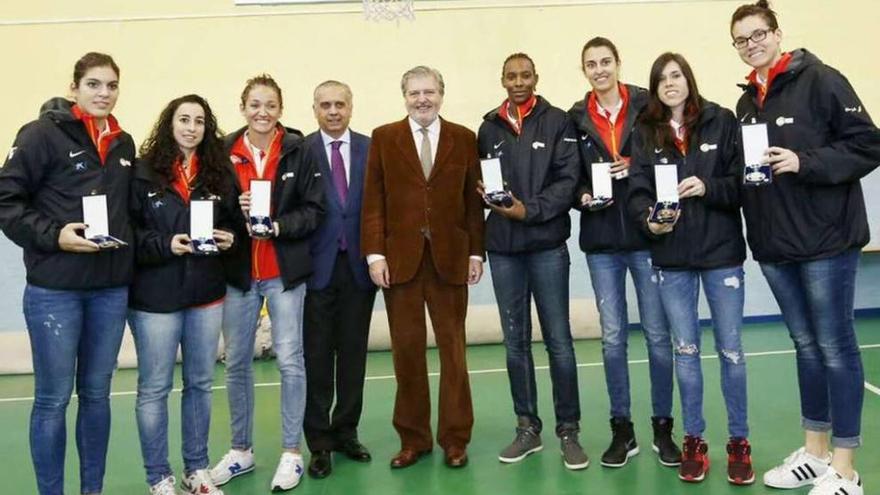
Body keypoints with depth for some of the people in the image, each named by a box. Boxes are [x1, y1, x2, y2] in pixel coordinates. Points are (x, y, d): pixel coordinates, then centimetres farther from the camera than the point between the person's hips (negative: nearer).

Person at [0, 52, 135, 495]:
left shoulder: (124, 145, 11)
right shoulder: (43, 134, -7)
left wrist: (132, 245, 6)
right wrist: (52, 235, -18)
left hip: (111, 288, 5)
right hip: (54, 289, -5)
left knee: (97, 394, 14)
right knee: (53, 399, 4)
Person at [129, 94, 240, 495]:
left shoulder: (219, 173, 7)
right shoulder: (144, 172, -5)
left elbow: (233, 222, 13)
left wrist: (229, 238, -8)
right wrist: (165, 245, -20)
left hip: (207, 294, 4)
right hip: (155, 296, -4)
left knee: (200, 383, 14)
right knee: (154, 388, 5)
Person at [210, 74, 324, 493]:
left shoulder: (299, 150, -2)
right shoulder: (224, 151, 2)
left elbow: (313, 210, -3)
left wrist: (278, 225, -17)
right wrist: (234, 211, -14)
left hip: (284, 272, -2)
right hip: (237, 270, 2)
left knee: (290, 361, 2)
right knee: (236, 363, 10)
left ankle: (291, 453, 15)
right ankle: (241, 450, 27)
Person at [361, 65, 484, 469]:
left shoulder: (464, 139, 7)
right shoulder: (384, 137, 6)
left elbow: (474, 199, 5)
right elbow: (373, 201, 2)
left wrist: (476, 252, 0)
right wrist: (375, 254, -6)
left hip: (450, 258, 0)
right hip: (400, 258, 0)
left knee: (453, 349, 7)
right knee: (407, 351, 6)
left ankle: (455, 439, 18)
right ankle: (413, 438, 18)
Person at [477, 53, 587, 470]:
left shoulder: (557, 122, 2)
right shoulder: (489, 128, 10)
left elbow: (568, 179, -6)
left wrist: (530, 210, -16)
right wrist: (485, 193, -8)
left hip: (547, 246, -3)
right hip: (503, 249, 3)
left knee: (558, 341, 1)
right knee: (515, 342, 9)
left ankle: (568, 431, 13)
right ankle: (527, 428, 21)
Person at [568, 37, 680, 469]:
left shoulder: (646, 105, 0)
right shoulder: (576, 118, 7)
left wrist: (636, 166, -14)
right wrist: (583, 196, -9)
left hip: (647, 232, -2)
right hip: (601, 239, 2)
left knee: (658, 333, 4)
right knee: (612, 336, 7)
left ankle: (663, 428, 18)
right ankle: (622, 430, 19)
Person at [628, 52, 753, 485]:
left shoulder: (722, 121, 0)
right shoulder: (645, 133, 5)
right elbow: (636, 191, -3)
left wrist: (708, 188, -19)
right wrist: (650, 219, -22)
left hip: (721, 251, -1)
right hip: (671, 257, 2)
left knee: (730, 348, 5)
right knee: (685, 349, 10)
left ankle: (739, 441, 21)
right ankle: (694, 440, 23)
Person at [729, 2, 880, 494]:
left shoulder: (821, 80, -8)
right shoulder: (747, 102, 13)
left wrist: (804, 161, -21)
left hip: (826, 240, -7)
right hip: (775, 246, 7)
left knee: (836, 348, 1)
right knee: (806, 346, 15)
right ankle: (815, 452, 26)